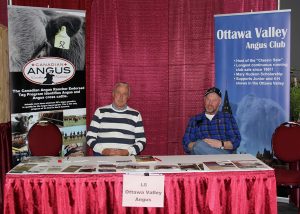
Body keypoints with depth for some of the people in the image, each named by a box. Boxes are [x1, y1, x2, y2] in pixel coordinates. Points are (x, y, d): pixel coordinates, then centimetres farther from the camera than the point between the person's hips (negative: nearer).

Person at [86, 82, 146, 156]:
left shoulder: (135, 115, 11)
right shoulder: (100, 112, 11)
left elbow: (141, 141, 9)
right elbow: (90, 137, 9)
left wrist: (127, 152, -7)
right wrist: (103, 150, -7)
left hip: (126, 157, 0)